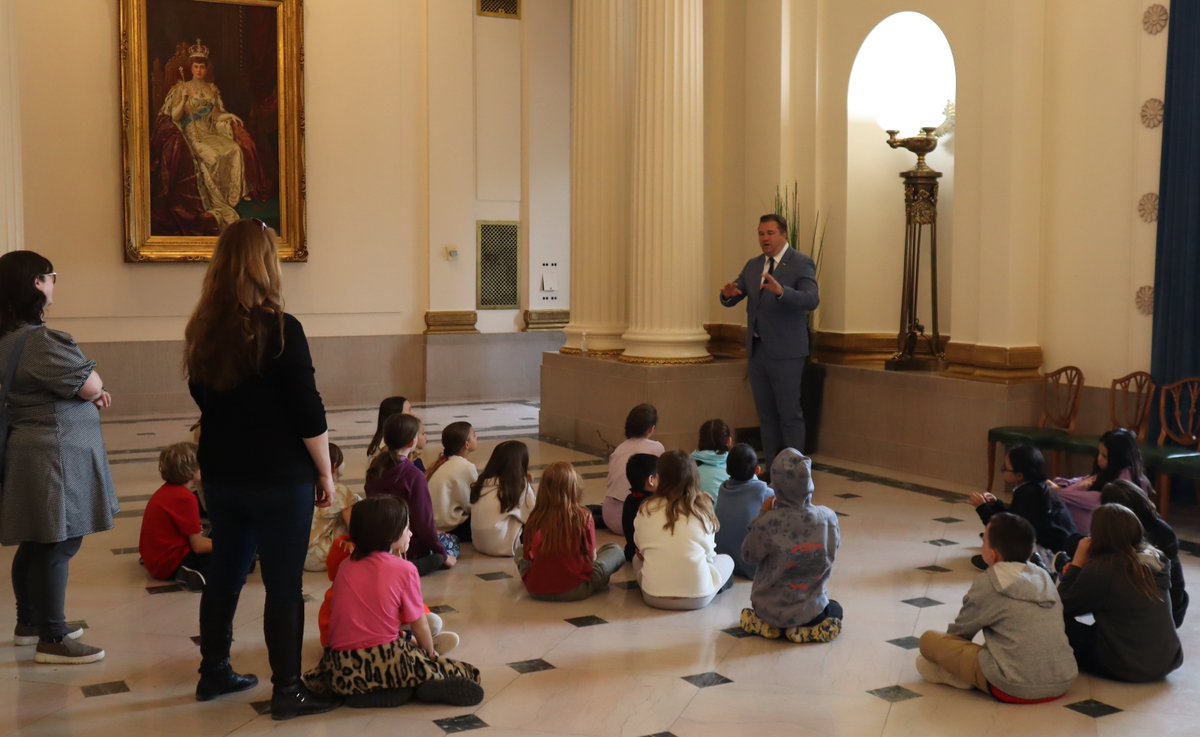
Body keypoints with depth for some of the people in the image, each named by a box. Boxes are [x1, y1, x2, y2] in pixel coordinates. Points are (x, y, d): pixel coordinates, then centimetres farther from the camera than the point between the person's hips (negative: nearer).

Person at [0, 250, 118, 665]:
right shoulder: (38, 342, -22)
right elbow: (91, 384, -18)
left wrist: (91, 394, 2)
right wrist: (92, 385, 6)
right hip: (54, 457, -10)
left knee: (36, 544, 19)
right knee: (57, 546, -3)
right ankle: (52, 640, 4)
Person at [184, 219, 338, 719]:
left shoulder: (203, 331, 3)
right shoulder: (279, 329, -16)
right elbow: (309, 413, -15)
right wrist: (326, 473, -6)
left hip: (221, 474, 7)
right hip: (279, 479, -7)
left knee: (224, 573, 18)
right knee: (284, 584, 1)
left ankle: (213, 673, 30)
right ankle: (287, 692, 8)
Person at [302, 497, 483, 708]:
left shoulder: (345, 567, 10)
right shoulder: (405, 569, -3)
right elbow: (419, 626, 3)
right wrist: (432, 653, 23)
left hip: (341, 669, 3)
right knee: (465, 673, 10)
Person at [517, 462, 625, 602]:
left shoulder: (535, 518, -8)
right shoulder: (583, 517, -15)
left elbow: (527, 555, 3)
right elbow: (591, 556, -5)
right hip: (574, 590, -2)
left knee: (519, 550, 31)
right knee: (615, 550, 17)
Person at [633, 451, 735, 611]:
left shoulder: (646, 509, -1)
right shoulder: (702, 507, -1)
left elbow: (640, 547, 11)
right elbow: (709, 553, 9)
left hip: (654, 595, 0)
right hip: (698, 596, 0)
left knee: (637, 559, 32)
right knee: (727, 560, 28)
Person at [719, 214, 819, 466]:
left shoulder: (801, 264, -7)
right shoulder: (753, 265, 12)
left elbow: (811, 300, -23)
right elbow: (730, 300, 8)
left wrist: (781, 291, -40)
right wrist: (728, 294, -17)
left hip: (785, 352, -6)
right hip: (757, 349, 6)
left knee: (790, 414, -2)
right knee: (766, 415, 11)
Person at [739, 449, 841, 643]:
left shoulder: (768, 524, -27)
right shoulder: (828, 518, -18)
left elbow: (749, 556, -8)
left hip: (772, 610, 1)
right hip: (811, 610, -1)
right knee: (835, 610, 34)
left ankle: (771, 626, 7)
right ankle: (806, 629, 5)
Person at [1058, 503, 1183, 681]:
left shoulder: (1101, 569, -20)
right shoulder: (1157, 559, 2)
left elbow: (1061, 606, -8)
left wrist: (1077, 564, -4)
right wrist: (1080, 572, 9)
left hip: (1126, 667, -7)